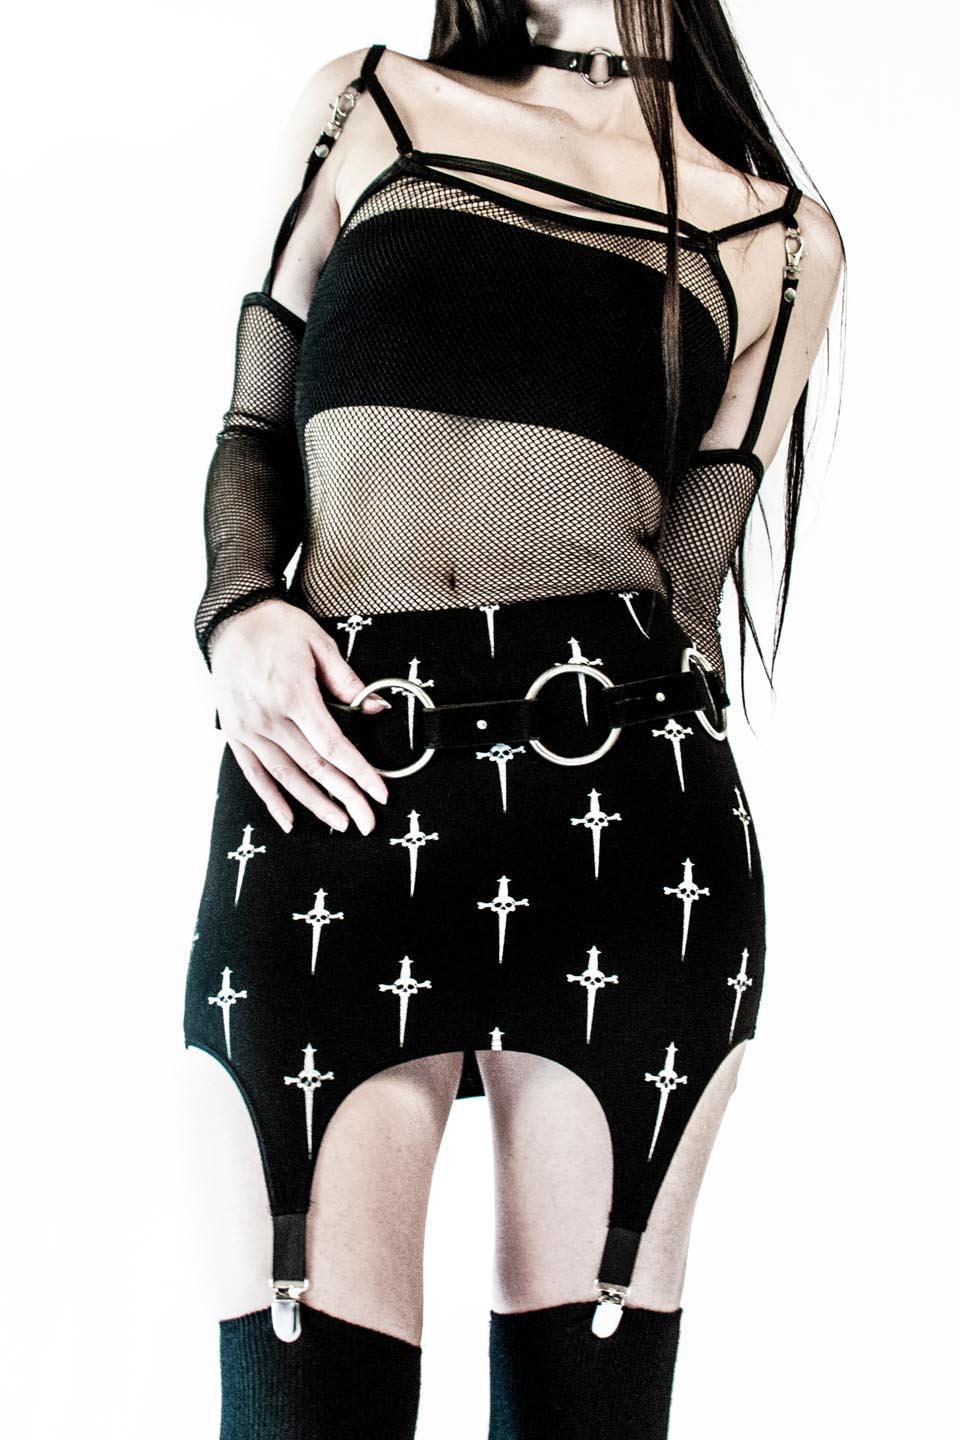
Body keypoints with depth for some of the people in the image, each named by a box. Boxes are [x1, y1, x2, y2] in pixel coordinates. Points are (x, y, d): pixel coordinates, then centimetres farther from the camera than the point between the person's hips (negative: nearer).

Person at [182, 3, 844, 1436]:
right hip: (328, 784, 0)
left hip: (621, 785, 1)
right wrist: (239, 615, -2)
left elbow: (683, 575, 12)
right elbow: (256, 429, 18)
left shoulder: (781, 237, 16)